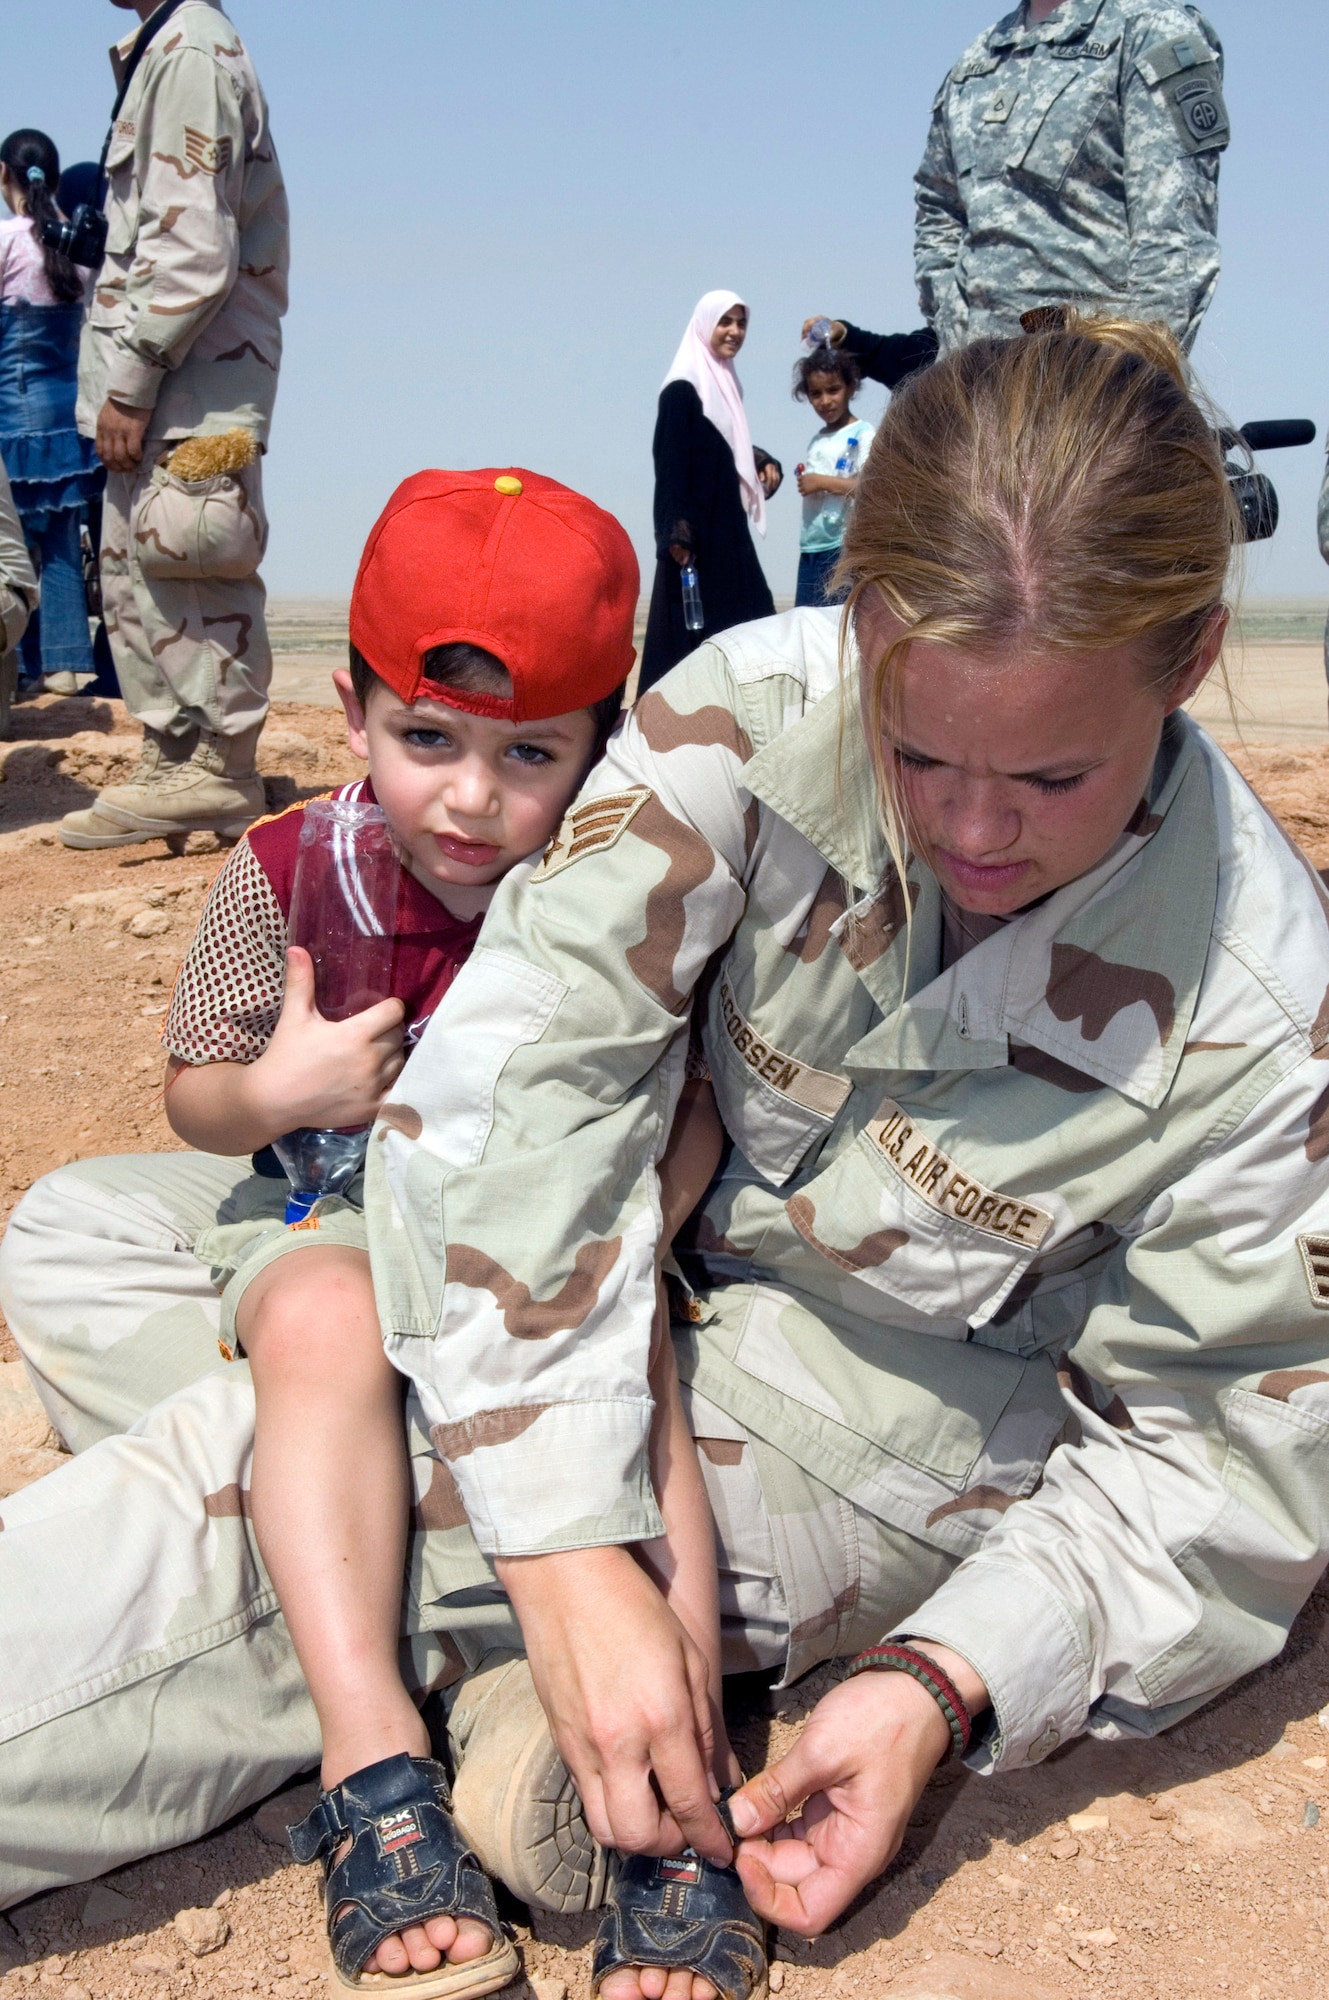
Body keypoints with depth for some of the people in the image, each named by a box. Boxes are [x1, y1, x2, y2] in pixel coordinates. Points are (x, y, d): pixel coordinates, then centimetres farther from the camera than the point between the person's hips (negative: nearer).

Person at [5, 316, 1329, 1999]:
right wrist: (572, 1553, -36)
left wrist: (946, 1683, -28)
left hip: (874, 1409, -5)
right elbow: (527, 1054, -29)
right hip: (640, 1260, 6)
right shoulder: (758, 712, -22)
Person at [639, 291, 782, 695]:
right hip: (697, 532, -9)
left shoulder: (726, 383, 14)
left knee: (745, 625, 9)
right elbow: (670, 462, -18)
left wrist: (764, 463, 5)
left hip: (727, 528, 9)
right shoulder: (682, 390, -12)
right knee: (694, 628, -8)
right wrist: (677, 532, -24)